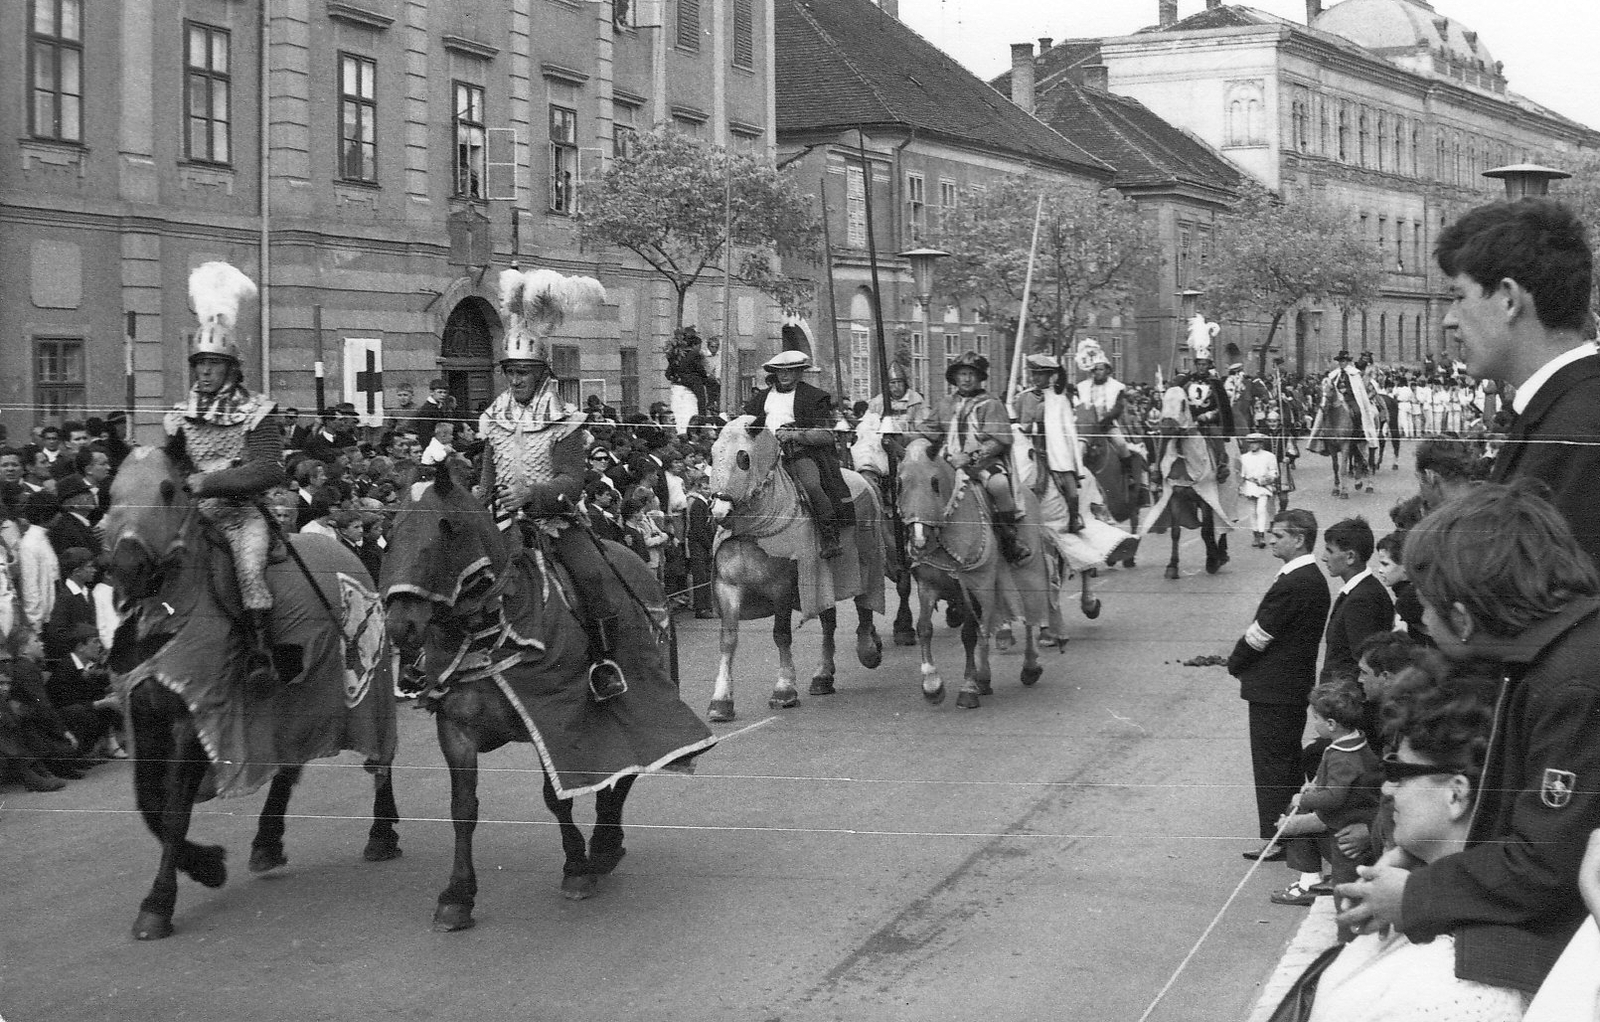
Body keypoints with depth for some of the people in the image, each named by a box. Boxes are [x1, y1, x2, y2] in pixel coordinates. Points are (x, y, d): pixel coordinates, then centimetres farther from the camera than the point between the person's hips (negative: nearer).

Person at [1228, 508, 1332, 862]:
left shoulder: (1292, 585, -24)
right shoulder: (1314, 578, 8)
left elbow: (1259, 634, -18)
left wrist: (1235, 663, -2)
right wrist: (1240, 658, 9)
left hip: (1273, 688, -10)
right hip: (1297, 684, 10)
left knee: (1271, 764, -1)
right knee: (1289, 761, 19)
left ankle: (1275, 840, 5)